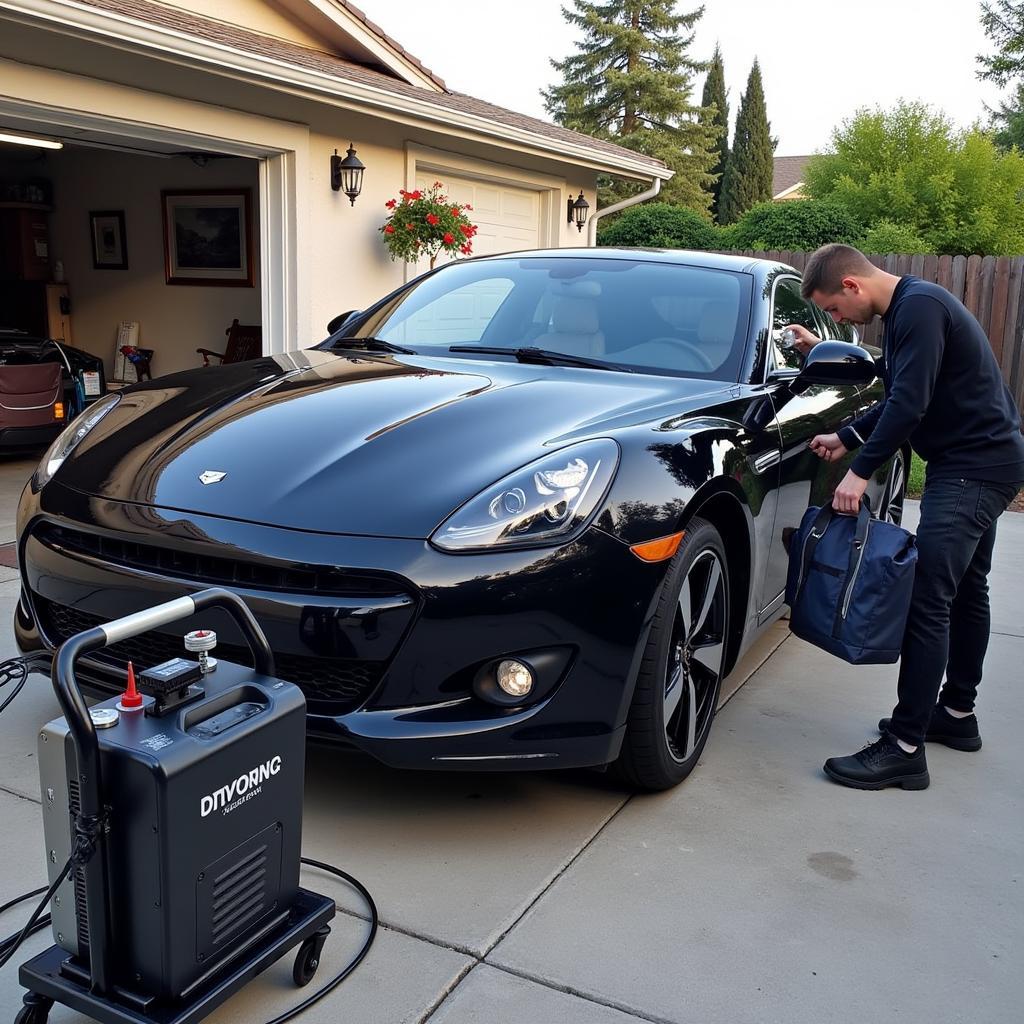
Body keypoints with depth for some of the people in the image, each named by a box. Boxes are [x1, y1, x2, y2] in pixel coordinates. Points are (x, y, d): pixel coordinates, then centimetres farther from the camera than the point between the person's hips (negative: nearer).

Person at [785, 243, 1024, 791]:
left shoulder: (920, 307, -19)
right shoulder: (905, 309, 13)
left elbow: (909, 402, -26)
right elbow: (899, 397, 20)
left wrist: (861, 470, -23)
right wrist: (846, 439, 16)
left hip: (973, 468, -11)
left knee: (927, 603, -13)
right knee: (964, 591, 18)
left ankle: (904, 748, -10)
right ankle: (956, 715, 33)